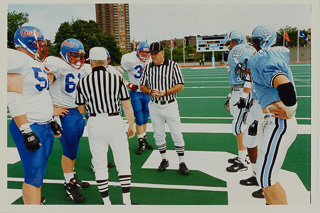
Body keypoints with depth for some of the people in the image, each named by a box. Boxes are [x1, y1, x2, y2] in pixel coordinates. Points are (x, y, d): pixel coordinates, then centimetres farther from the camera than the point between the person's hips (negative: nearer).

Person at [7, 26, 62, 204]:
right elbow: (14, 99, -20)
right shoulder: (18, 60, -13)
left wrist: (52, 121, 22)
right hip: (30, 127, -9)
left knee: (40, 168, 17)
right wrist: (26, 132, -22)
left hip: (44, 126, 9)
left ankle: (35, 200, 32)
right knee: (34, 174, -5)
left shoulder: (37, 64, 16)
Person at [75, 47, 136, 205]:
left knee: (99, 165, 12)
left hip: (94, 124, 1)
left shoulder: (83, 82, -1)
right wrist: (131, 125, 10)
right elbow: (127, 106, -2)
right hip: (115, 122, -1)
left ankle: (106, 202, 21)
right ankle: (126, 201, 17)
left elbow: (81, 110, 9)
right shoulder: (117, 79, -4)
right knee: (123, 162, 12)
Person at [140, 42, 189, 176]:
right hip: (154, 106, 3)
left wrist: (165, 92, -21)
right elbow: (142, 86, 8)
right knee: (158, 135, 11)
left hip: (170, 105, -3)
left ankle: (181, 162, 13)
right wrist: (151, 92, -13)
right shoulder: (148, 67, 5)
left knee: (177, 135, 0)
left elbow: (180, 85, -7)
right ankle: (164, 160, 28)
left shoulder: (173, 65, -5)